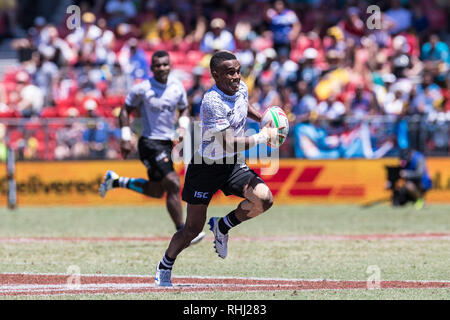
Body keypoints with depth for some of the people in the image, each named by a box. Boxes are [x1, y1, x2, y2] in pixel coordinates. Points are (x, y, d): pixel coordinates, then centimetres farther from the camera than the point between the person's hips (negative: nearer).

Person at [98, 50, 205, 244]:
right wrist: (126, 139, -9)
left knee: (156, 191, 16)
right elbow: (125, 110, -2)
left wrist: (182, 127, 0)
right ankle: (182, 233, -11)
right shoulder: (142, 89, -11)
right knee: (173, 185, -17)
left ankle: (116, 181, 34)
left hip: (167, 143, 7)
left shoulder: (177, 87, 4)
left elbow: (184, 109, 20)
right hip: (150, 143, -7)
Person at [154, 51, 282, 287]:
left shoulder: (241, 89, -2)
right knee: (194, 228, 1)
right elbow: (228, 144, -30)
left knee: (264, 199, -18)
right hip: (206, 167, -6)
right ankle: (164, 267, 26)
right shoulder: (211, 102, -27)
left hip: (233, 165, 6)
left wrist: (262, 117, 9)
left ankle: (222, 227, 8)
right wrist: (262, 137, -24)